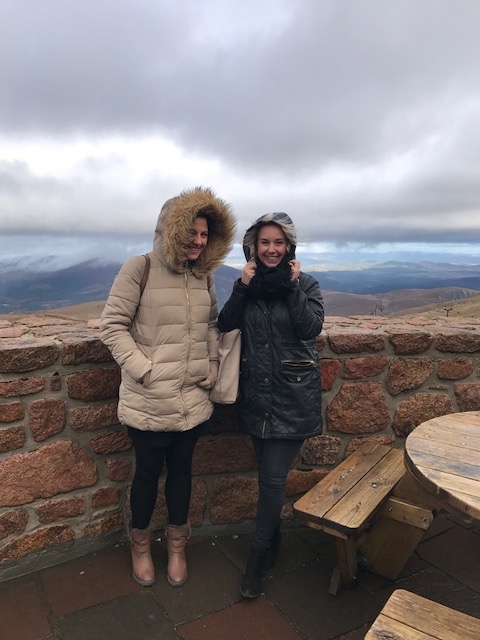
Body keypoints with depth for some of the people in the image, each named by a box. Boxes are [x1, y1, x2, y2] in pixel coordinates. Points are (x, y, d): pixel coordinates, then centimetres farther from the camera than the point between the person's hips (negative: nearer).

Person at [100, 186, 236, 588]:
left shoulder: (204, 275, 5)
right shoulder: (139, 269, -12)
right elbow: (112, 326, -12)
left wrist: (213, 366, 4)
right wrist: (143, 370, -18)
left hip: (193, 400, 5)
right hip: (149, 400, -4)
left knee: (181, 468, 18)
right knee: (148, 470, 13)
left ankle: (177, 545, 41)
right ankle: (140, 545, 40)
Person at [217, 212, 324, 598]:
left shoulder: (306, 284, -2)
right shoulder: (249, 284, 5)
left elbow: (312, 328, -15)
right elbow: (225, 325, -4)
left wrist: (293, 286, -18)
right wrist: (242, 287, -14)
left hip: (293, 396, -3)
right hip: (256, 394, 3)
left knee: (274, 476, -1)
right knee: (267, 474, 16)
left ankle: (258, 558, 18)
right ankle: (273, 540, 38)